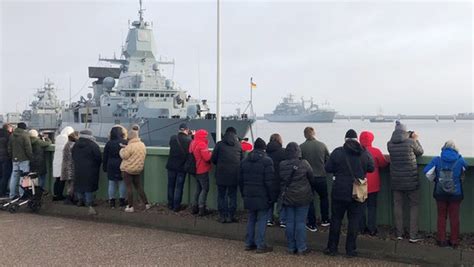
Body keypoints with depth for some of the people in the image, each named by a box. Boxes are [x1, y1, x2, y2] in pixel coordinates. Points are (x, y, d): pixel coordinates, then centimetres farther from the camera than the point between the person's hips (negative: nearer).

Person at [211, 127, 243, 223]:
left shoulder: (219, 144, -3)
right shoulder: (238, 145, 2)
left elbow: (213, 159, 0)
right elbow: (242, 159, 7)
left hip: (221, 174, -1)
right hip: (234, 175, 2)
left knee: (221, 196, 7)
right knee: (232, 195, 11)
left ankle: (222, 216, 7)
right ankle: (231, 216, 11)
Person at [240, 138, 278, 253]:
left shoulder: (245, 161, 8)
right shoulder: (266, 161, -13)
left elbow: (241, 180, 13)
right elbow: (270, 181, -15)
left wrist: (244, 194, 19)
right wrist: (273, 197, -8)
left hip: (249, 196, 6)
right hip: (262, 196, -6)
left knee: (251, 219, 15)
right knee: (261, 220, 0)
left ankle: (249, 243, 19)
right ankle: (260, 245, 1)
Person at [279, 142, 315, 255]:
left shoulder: (282, 165, -4)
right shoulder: (304, 164, -11)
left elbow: (280, 181, 4)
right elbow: (312, 179, -2)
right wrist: (311, 190, 16)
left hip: (287, 198, 3)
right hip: (302, 198, -2)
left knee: (290, 222, 8)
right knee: (300, 222, 3)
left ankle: (291, 247, 15)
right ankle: (301, 248, 8)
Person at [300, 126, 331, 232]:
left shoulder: (301, 147, -12)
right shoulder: (322, 145, -7)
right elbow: (328, 160, -1)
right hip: (321, 177, 2)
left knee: (309, 200, 10)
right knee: (324, 197, 23)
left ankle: (312, 224, 12)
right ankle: (325, 220, 31)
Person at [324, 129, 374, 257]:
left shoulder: (337, 152, -10)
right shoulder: (364, 153, -5)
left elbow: (328, 168, -5)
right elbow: (371, 168, 5)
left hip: (339, 191, -1)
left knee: (336, 218, 9)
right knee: (354, 220, 8)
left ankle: (332, 248, 14)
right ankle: (350, 249, 11)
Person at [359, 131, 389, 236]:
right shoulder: (375, 151, -12)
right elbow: (383, 164, 0)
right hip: (372, 185, -1)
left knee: (361, 206, 11)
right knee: (372, 206, 9)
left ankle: (362, 228, 16)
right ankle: (371, 229, 8)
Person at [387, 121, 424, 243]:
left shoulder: (390, 144, -4)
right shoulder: (411, 142, -14)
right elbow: (420, 152, 4)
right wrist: (415, 139, 17)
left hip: (396, 181, 3)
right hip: (411, 181, -3)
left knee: (398, 206, 11)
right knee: (414, 206, 7)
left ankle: (399, 234, 15)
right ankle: (413, 235, 6)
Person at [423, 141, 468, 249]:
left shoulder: (437, 160, -10)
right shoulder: (460, 161, -10)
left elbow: (427, 172, -13)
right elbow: (465, 168, 12)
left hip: (440, 194, 1)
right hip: (456, 194, -1)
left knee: (441, 217, 15)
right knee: (454, 217, 12)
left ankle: (441, 240, 21)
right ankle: (454, 241, 20)